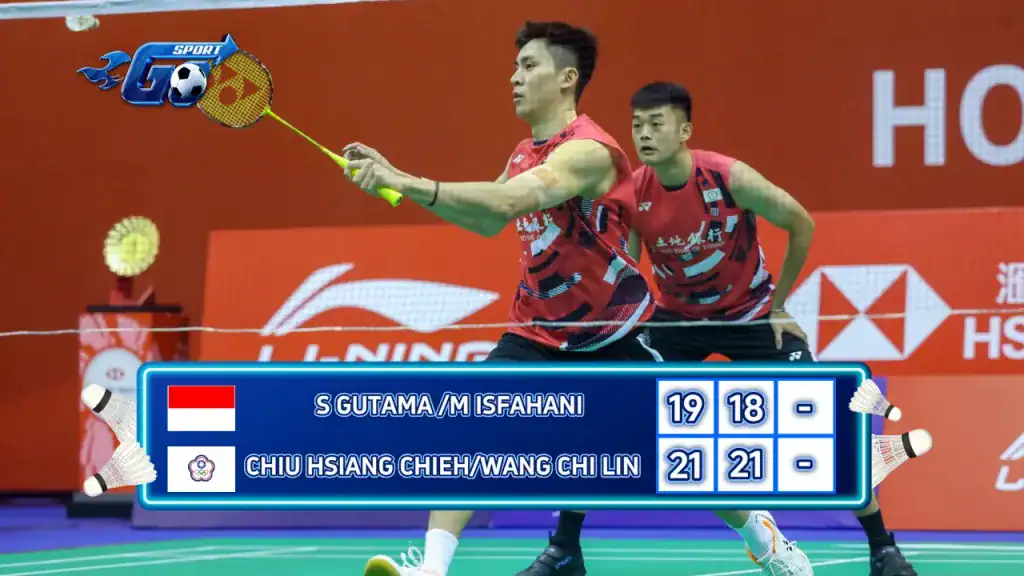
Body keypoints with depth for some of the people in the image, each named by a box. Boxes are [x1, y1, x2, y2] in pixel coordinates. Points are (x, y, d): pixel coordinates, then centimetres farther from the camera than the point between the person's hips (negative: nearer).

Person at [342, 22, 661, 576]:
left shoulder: (588, 150, -23)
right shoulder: (525, 155, 4)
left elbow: (507, 201, -38)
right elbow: (489, 220, 15)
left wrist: (406, 181, -44)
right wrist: (397, 182, 2)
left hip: (618, 333, -6)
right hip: (539, 333, 6)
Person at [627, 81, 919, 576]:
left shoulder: (730, 178, -25)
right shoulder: (632, 193, -18)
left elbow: (801, 225, -11)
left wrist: (777, 304, -6)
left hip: (750, 314, -2)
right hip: (676, 317, 2)